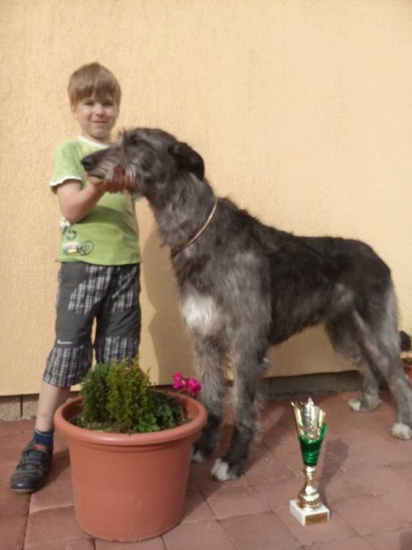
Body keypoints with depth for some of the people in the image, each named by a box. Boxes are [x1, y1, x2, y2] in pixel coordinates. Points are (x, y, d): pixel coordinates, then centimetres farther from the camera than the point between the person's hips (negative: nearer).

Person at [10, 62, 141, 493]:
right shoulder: (68, 151, 1)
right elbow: (71, 209, -12)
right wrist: (97, 188, -28)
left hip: (126, 264, 4)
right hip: (83, 264, -4)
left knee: (118, 357, 9)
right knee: (68, 353, -1)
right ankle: (40, 444, 12)